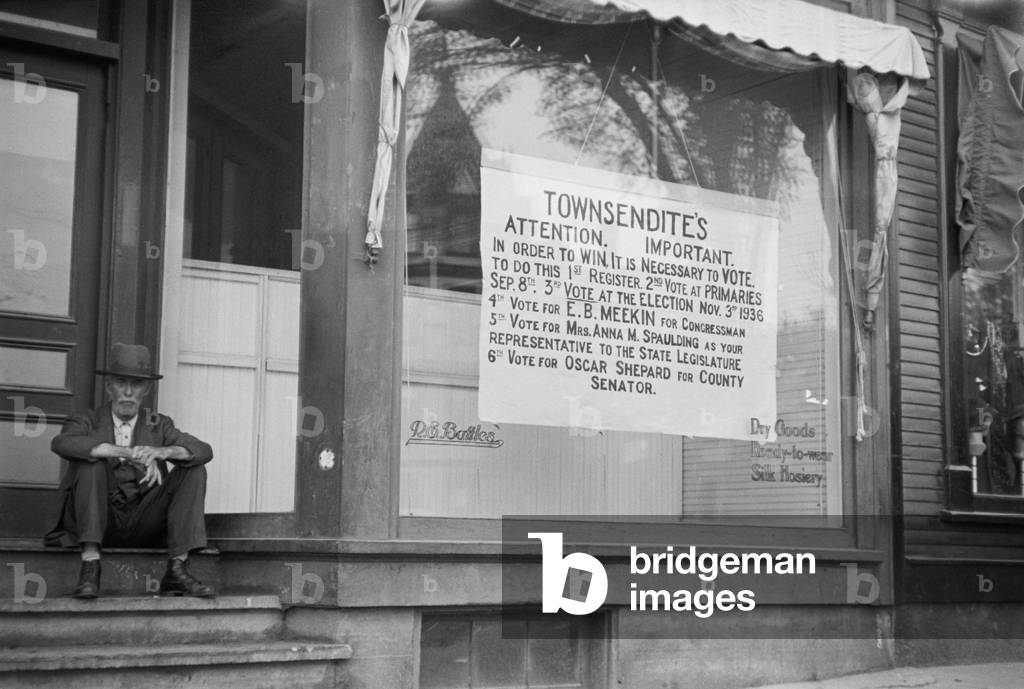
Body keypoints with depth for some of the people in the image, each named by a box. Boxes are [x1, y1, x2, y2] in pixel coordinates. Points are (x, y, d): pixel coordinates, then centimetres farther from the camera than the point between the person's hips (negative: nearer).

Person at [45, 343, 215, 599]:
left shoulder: (158, 426, 14)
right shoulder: (87, 422, 7)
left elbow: (204, 451, -3)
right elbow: (62, 444, -19)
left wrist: (161, 452, -25)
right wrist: (128, 453, -29)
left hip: (143, 527, 2)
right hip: (98, 523, -2)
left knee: (193, 470, -12)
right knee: (91, 460, -23)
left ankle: (177, 572, -22)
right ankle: (90, 566, -31)